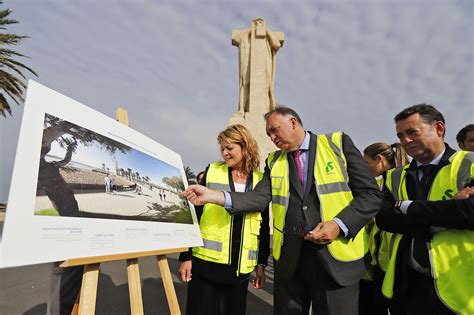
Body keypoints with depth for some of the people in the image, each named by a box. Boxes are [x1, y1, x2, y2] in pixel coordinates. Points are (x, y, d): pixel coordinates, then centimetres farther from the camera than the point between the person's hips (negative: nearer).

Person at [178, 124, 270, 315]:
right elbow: (194, 216, 1)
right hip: (206, 262, -1)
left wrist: (262, 263, 8)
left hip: (240, 267, 2)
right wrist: (186, 256, -2)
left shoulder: (260, 181, 3)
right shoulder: (211, 172, -1)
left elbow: (264, 227, 9)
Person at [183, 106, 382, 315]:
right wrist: (213, 196, -16)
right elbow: (259, 198, -3)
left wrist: (339, 224, -17)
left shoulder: (338, 143, -1)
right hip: (289, 257, 4)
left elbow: (371, 194, -3)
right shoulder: (274, 161, 10)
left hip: (336, 255, -3)